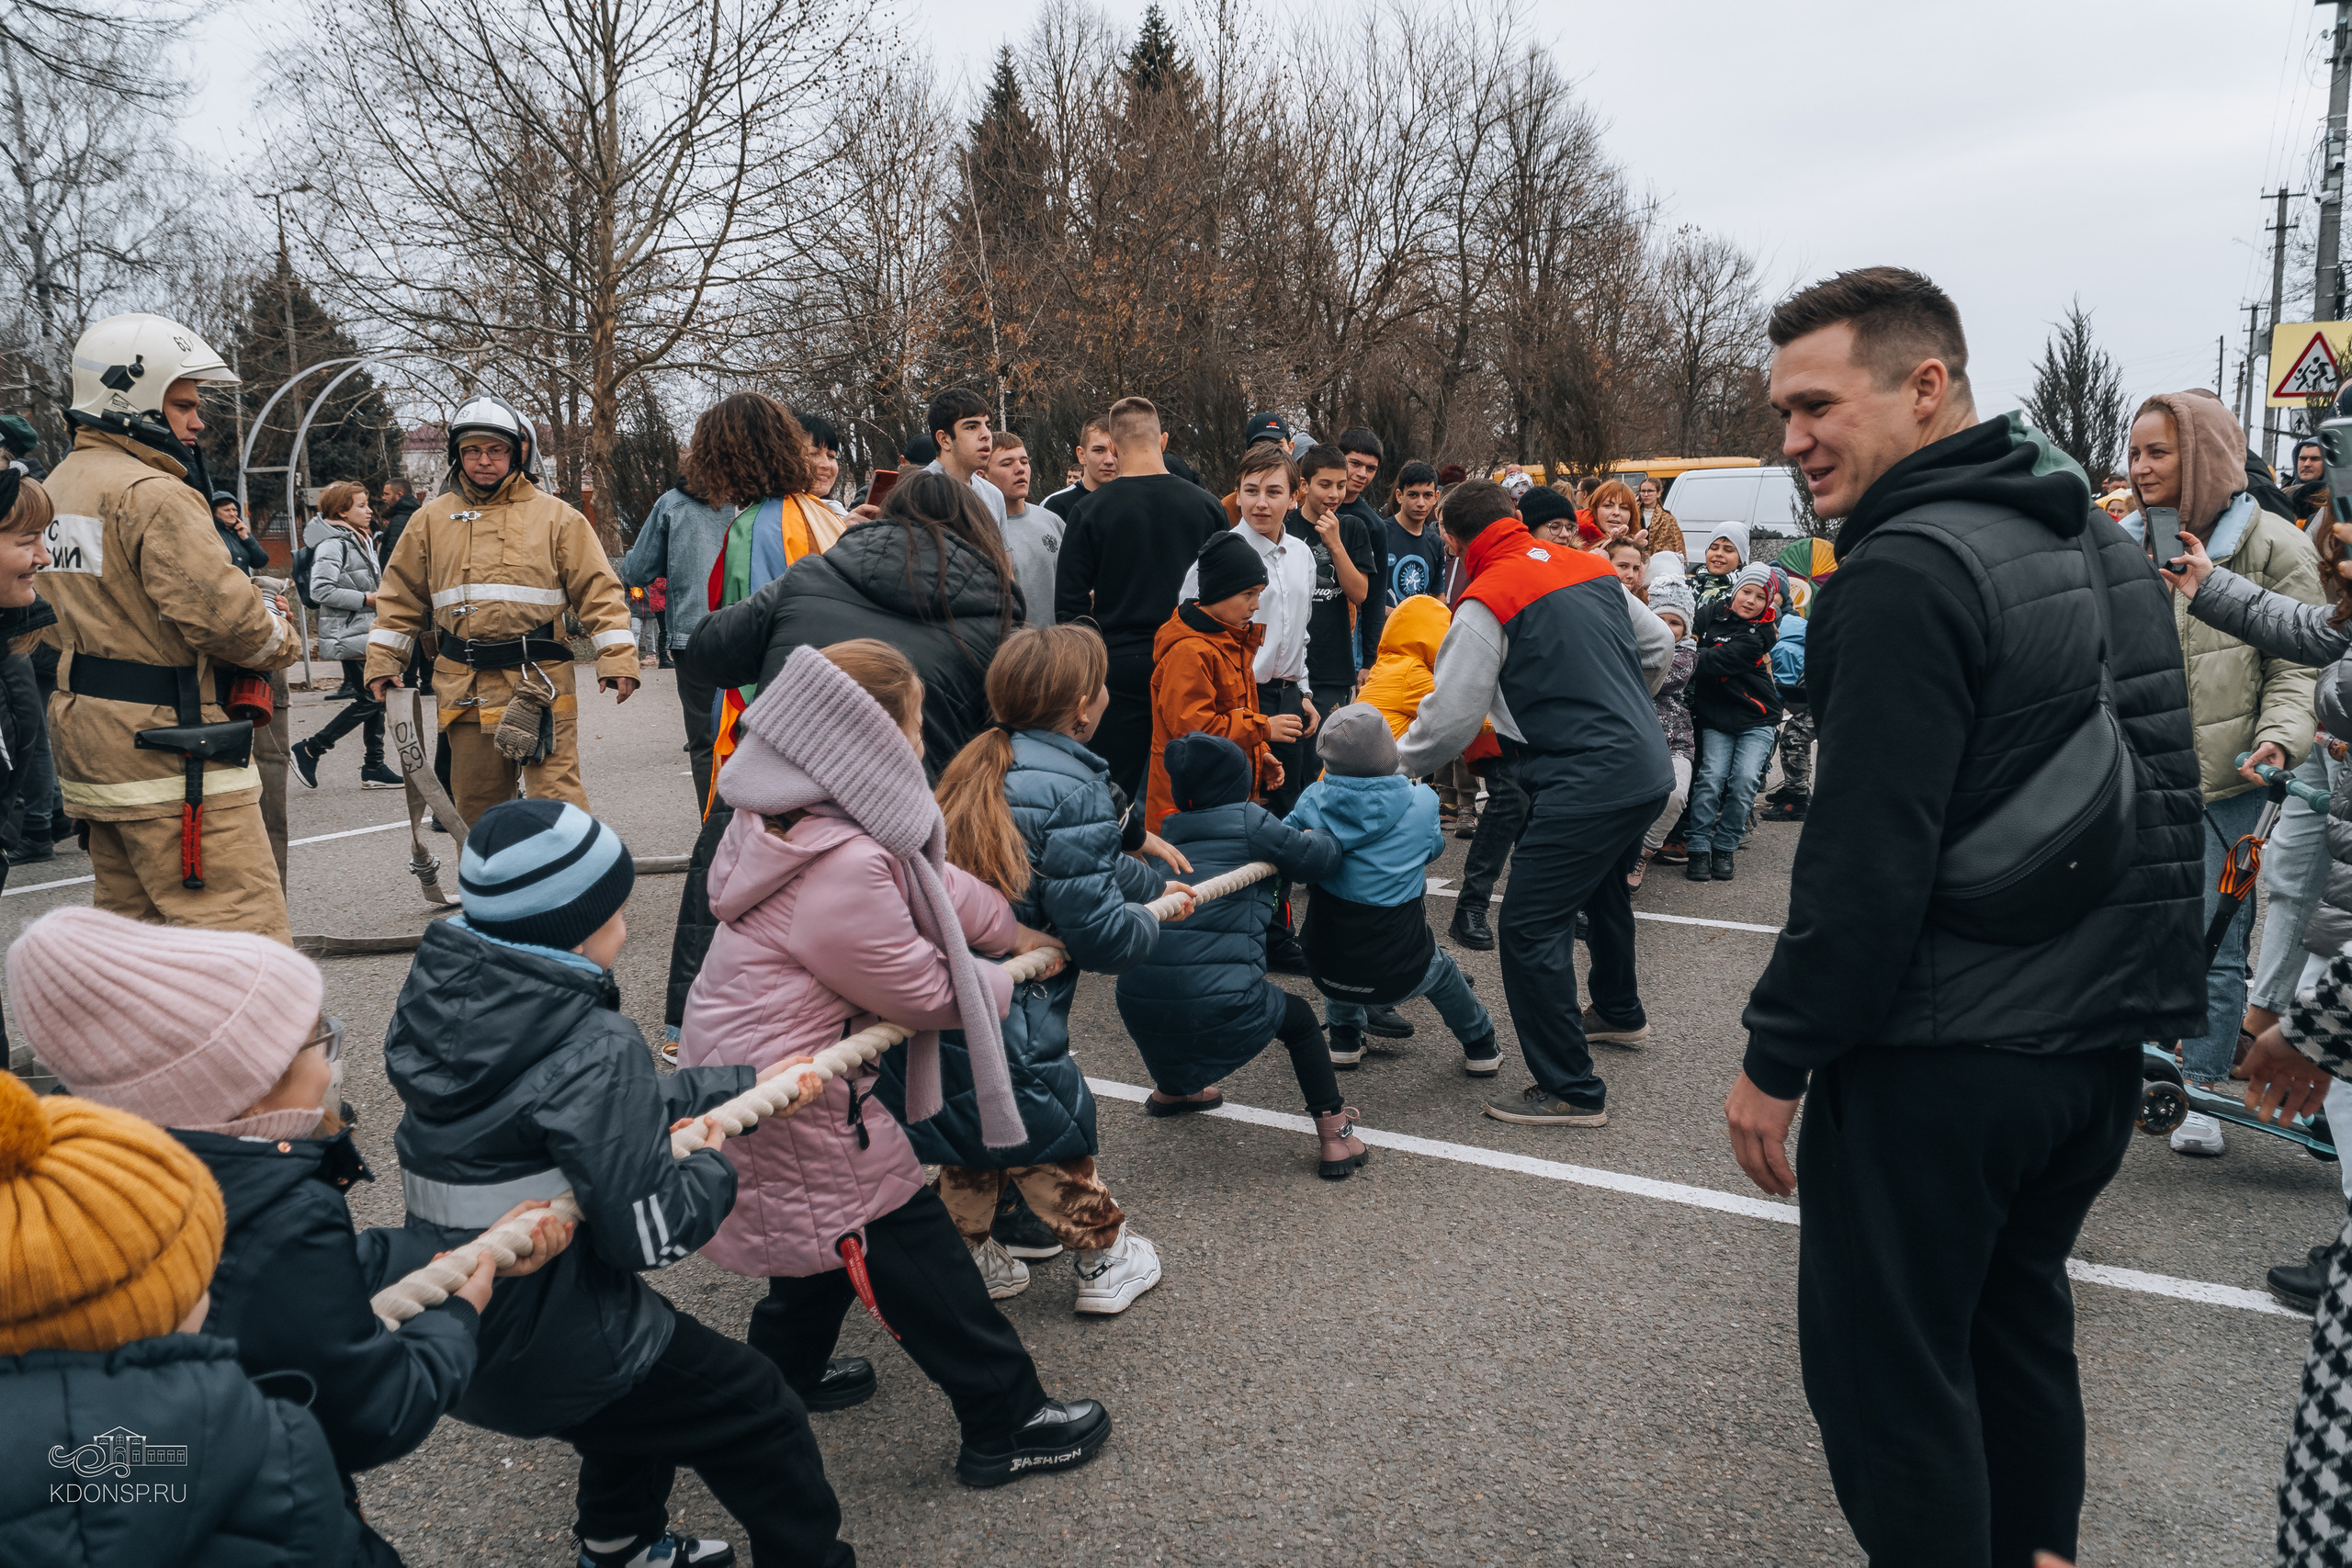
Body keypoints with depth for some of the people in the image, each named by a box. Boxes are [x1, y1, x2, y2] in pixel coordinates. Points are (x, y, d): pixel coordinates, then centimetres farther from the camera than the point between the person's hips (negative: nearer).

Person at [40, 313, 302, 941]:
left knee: (130, 920, 19)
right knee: (247, 935, -9)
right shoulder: (154, 493, -16)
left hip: (90, 742, 10)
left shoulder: (57, 486, 16)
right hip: (169, 746, -10)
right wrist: (283, 639, -1)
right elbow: (222, 611, -22)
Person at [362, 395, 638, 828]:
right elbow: (401, 597, 19)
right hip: (464, 688, 4)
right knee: (475, 804, 11)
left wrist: (618, 660, -8)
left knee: (558, 798, -9)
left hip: (540, 681, -3)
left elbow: (598, 590, 1)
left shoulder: (556, 516, 4)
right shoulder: (431, 519, 13)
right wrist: (382, 663, 13)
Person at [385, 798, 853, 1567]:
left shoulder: (443, 998, 0)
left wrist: (746, 1084, 11)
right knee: (760, 1413, 9)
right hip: (553, 1349, -9)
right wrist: (713, 1164, -4)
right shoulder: (594, 1044, -26)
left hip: (452, 1324, 9)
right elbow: (651, 1232, -24)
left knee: (649, 1364, 34)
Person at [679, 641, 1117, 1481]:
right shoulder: (845, 869, -31)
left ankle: (784, 1372, 46)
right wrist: (1000, 985, 1)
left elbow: (931, 880, 13)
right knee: (905, 1242, 1)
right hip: (791, 1100, -10)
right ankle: (1006, 1422, 14)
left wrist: (1015, 928, 20)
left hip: (750, 1065, 10)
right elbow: (927, 991, -18)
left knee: (834, 1219, 27)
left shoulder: (807, 817, 1)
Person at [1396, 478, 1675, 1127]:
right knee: (1604, 886, 30)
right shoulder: (1590, 567, 10)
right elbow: (1659, 646, 21)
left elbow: (1449, 719, -12)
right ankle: (1619, 1012, 51)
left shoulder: (1487, 601, -12)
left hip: (1583, 786, -9)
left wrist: (1389, 764, 4)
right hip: (1647, 768, 9)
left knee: (1531, 928, -4)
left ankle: (1571, 1091, 0)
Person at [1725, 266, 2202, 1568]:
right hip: (2098, 1036, 9)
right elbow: (2160, 793, 17)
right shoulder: (2104, 546, 10)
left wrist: (1777, 1058, -15)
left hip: (1944, 1061, -9)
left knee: (1886, 1365, 5)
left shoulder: (1907, 574, -19)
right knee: (2017, 1323, 23)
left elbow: (1867, 858, -24)